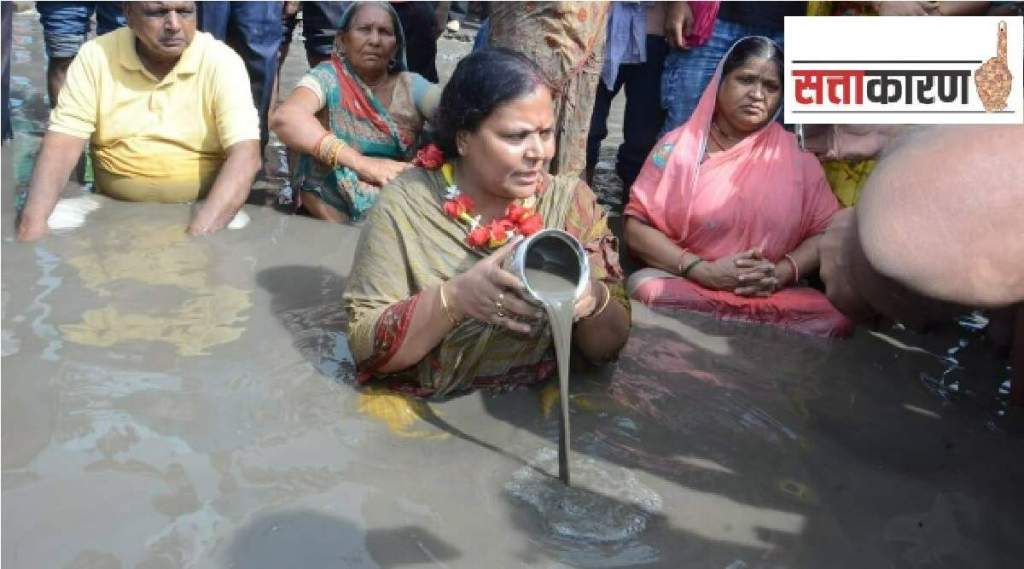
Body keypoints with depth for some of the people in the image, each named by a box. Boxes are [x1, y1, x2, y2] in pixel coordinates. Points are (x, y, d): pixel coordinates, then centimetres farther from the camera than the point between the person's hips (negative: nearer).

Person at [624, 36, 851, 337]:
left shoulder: (797, 155, 9)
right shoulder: (679, 145, 3)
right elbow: (636, 227, -3)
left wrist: (782, 272, -13)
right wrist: (703, 271, -14)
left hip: (773, 295, 2)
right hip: (684, 284, -1)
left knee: (835, 317, -26)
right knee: (646, 288, -33)